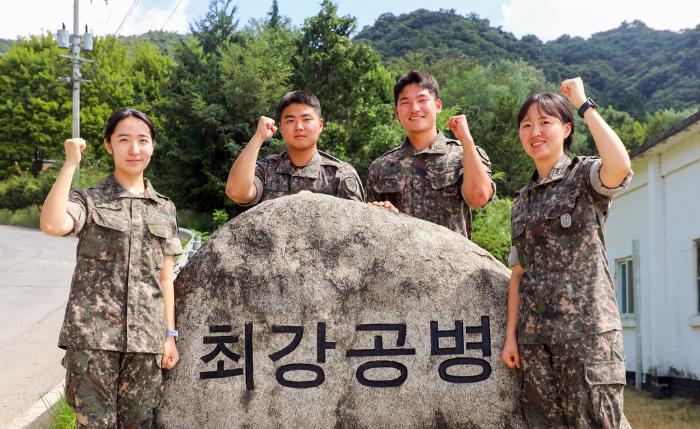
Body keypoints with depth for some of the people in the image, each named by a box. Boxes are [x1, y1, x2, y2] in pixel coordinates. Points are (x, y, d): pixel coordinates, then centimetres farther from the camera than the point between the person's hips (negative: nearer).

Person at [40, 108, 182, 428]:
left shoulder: (165, 209, 13)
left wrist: (170, 335, 9)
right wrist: (70, 163, -13)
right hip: (92, 334, -3)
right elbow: (52, 225, -21)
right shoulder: (89, 200, 2)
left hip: (146, 339, 3)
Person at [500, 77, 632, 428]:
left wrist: (583, 104, -14)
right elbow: (519, 274, 14)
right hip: (534, 333, 6)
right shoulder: (522, 200, 16)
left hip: (585, 325, -6)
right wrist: (511, 335, 6)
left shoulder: (585, 175, 0)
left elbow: (620, 166, -25)